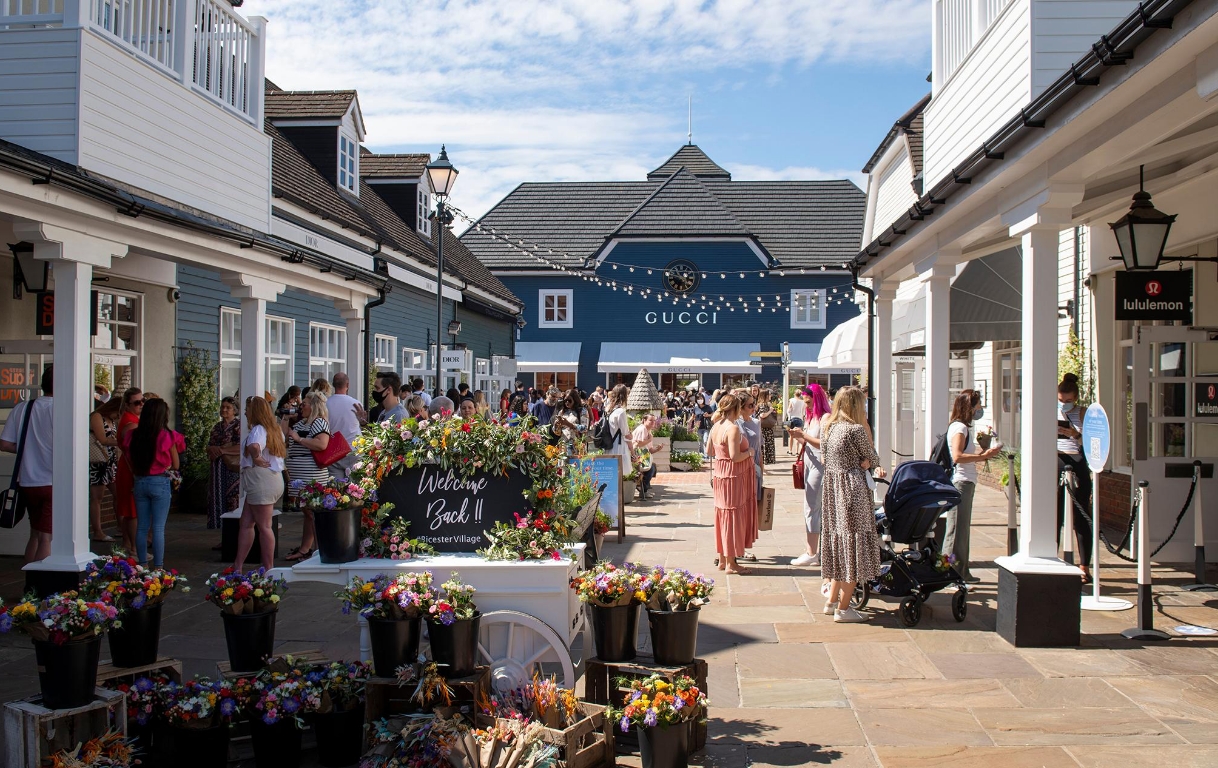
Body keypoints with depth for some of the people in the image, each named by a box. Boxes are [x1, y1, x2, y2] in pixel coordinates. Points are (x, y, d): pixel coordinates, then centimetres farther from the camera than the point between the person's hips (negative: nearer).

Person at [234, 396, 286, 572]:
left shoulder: (258, 429, -14)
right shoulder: (274, 430, 17)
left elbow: (254, 446, -36)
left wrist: (256, 458, -17)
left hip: (261, 481, -10)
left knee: (264, 526, -4)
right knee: (246, 523, 13)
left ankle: (269, 568, 2)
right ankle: (238, 565, 15)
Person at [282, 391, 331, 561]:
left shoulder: (319, 422, -10)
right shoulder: (301, 423, 19)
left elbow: (322, 444, -26)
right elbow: (283, 438, 27)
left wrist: (299, 439, -19)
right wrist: (285, 418, 16)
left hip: (312, 476, -10)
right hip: (300, 477, 10)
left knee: (313, 513, -8)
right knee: (308, 512, 14)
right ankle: (304, 549, 20)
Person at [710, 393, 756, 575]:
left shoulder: (715, 427, 7)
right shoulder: (733, 428, -20)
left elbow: (710, 452, 16)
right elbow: (735, 457, -25)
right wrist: (749, 452, -8)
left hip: (720, 473, 9)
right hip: (733, 477, -9)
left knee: (723, 514, 15)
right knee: (733, 514, -2)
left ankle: (723, 559, 23)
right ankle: (730, 563, 4)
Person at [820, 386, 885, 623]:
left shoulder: (828, 428, 8)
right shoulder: (856, 430, -14)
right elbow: (872, 458, -3)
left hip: (831, 490, 8)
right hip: (852, 493, -8)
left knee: (839, 545, 18)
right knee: (854, 547, 0)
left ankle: (832, 601, 23)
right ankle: (843, 608, 4)